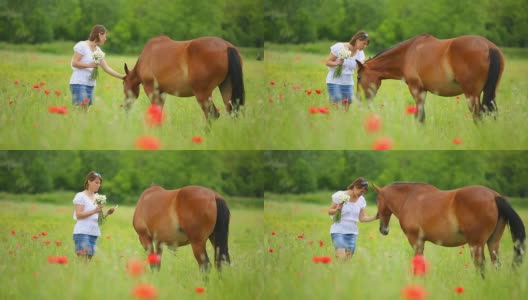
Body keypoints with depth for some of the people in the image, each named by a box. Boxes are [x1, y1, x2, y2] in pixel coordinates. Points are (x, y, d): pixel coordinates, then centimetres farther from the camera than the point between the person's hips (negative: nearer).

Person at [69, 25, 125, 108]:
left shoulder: (98, 50, 15)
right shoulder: (82, 45, -6)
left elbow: (107, 68, 15)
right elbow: (74, 63, -11)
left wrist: (122, 77, 10)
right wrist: (89, 65, -20)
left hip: (90, 85, 8)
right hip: (79, 83, -8)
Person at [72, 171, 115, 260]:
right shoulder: (81, 196, -1)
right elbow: (78, 215, -11)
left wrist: (107, 213, -1)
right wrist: (94, 211, -21)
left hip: (94, 234, 6)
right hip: (82, 233, -6)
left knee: (89, 258, 1)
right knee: (83, 258, -16)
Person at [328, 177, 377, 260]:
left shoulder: (361, 200, 4)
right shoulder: (340, 196, -7)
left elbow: (362, 218, 9)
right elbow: (329, 211, -1)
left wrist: (374, 217, -6)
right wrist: (336, 210, -23)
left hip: (352, 232, 5)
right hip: (338, 231, -5)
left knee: (348, 259, 0)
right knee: (341, 258, -21)